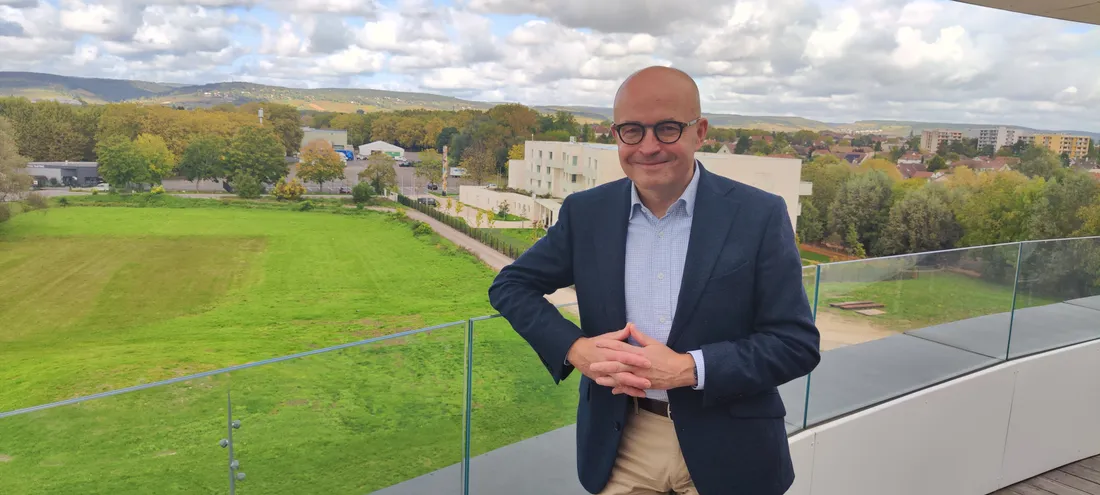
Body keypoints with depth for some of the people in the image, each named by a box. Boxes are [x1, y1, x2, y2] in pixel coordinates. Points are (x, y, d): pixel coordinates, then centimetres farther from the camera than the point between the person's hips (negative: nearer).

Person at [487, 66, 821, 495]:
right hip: (620, 441, 2)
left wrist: (687, 369, -22)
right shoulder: (586, 213, -4)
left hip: (725, 448, -1)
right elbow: (510, 285, 3)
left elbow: (798, 343, -10)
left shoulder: (759, 216, -11)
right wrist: (574, 349, -14)